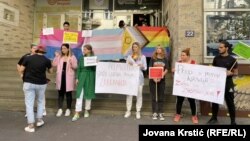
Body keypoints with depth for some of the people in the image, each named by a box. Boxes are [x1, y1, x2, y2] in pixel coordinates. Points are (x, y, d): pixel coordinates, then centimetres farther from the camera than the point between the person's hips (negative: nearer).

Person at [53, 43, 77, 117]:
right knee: (60, 93, 5)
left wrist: (71, 63, -24)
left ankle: (68, 109, 15)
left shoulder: (72, 57, 1)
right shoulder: (59, 57, 11)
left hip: (68, 77, -3)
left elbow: (75, 67, -6)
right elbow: (54, 64, 1)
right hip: (60, 77, 3)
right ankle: (60, 109, 13)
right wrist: (56, 56, -6)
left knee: (68, 93, 4)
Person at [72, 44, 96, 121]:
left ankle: (87, 111, 27)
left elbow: (95, 69, -1)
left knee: (88, 95, 9)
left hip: (90, 78, -2)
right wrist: (77, 78, 0)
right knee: (79, 95, -3)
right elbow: (78, 69, 6)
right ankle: (77, 113, 1)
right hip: (82, 77, 2)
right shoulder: (81, 58, 6)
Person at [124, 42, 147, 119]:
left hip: (139, 77, -1)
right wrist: (129, 66, -14)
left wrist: (142, 66, -17)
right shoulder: (129, 56, 11)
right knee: (129, 94, 0)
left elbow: (145, 68, 3)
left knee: (139, 94, 2)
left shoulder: (143, 57, 7)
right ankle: (128, 111, 11)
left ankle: (138, 111, 11)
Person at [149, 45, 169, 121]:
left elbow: (166, 69, 0)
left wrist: (161, 76, -16)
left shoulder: (165, 59, 6)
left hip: (162, 80, 1)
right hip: (153, 79, -1)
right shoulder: (152, 58, 4)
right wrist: (154, 77, -16)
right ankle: (154, 113, 13)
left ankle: (160, 113, 14)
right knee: (154, 97, 4)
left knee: (161, 97, 5)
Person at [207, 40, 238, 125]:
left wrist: (230, 73, -21)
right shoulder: (216, 58, 4)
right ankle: (214, 118, 26)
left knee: (230, 102, 6)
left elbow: (236, 73, -1)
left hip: (228, 84, -3)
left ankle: (233, 121, 19)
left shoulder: (232, 60, -5)